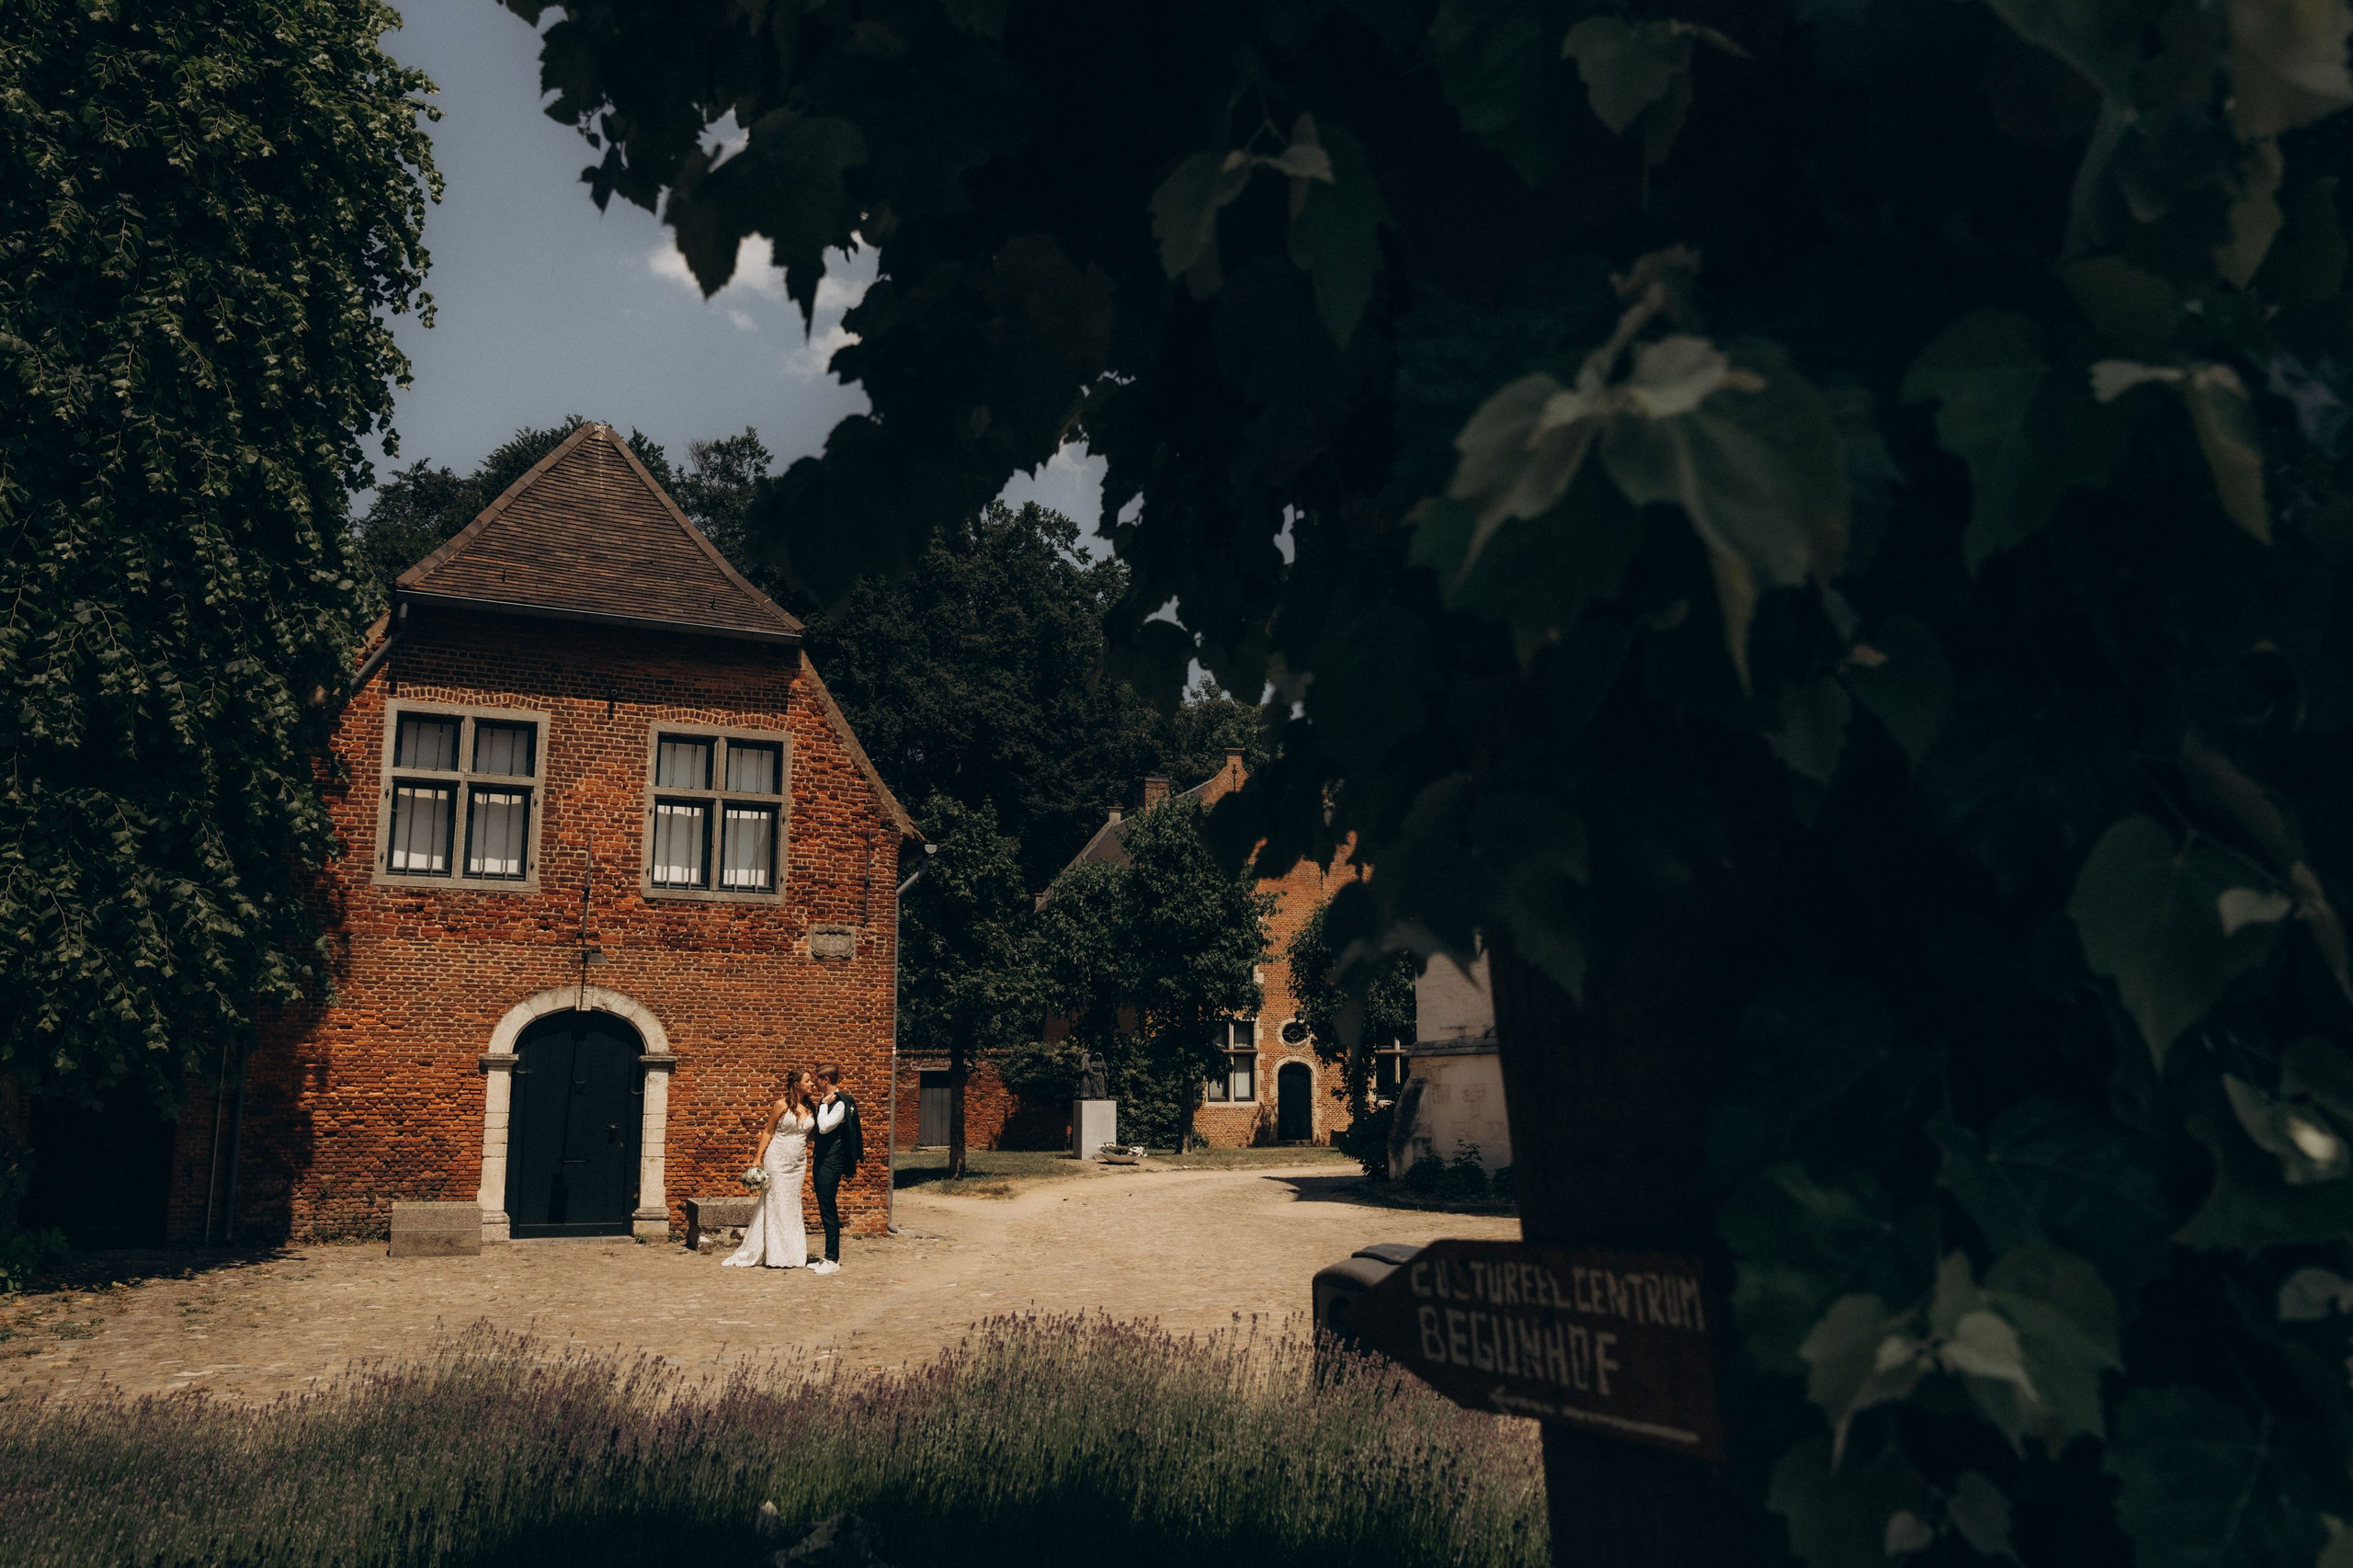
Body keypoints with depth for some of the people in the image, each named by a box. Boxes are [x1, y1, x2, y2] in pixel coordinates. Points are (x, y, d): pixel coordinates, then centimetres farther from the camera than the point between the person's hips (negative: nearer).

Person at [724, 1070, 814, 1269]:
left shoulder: (810, 1109, 7)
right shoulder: (782, 1105, -6)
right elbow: (768, 1132, -3)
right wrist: (757, 1158, -8)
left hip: (799, 1162, 5)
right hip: (778, 1160, -5)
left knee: (793, 1205, 7)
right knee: (775, 1204, -2)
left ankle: (792, 1253, 12)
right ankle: (775, 1255, 3)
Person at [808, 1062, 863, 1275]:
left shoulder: (840, 1103, -14)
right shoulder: (825, 1100, 13)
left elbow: (824, 1127, -26)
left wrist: (824, 1104, -15)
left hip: (832, 1162, -10)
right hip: (822, 1160, 10)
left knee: (828, 1210, -8)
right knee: (825, 1210, 12)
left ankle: (833, 1261, -5)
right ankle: (831, 1256, 18)